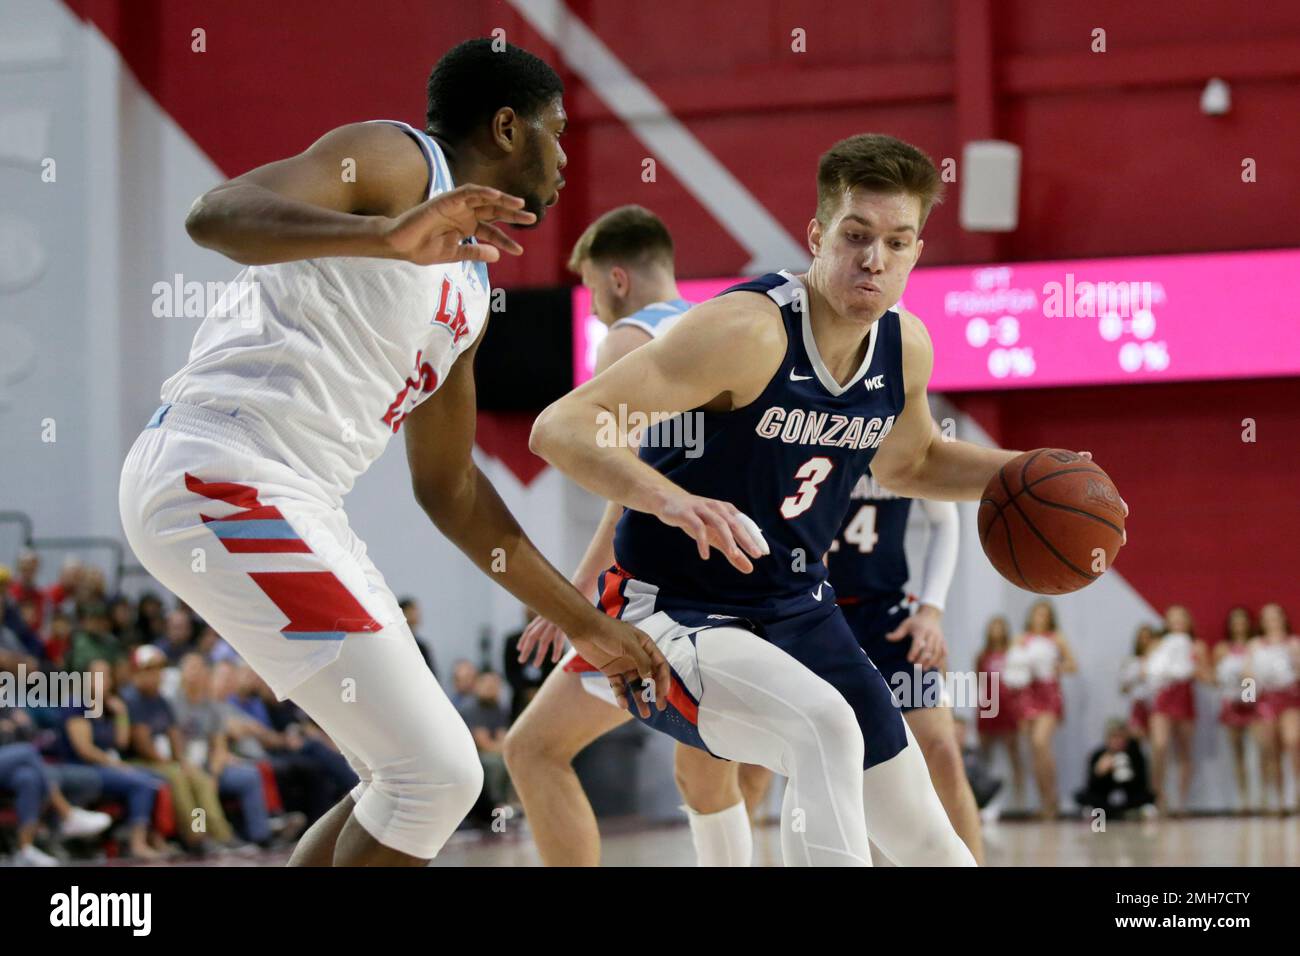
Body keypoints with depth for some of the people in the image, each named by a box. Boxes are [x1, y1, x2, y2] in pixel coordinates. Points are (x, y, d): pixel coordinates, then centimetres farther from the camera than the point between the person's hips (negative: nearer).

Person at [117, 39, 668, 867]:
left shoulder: (470, 287, 23)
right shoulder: (397, 160, -4)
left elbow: (449, 488, 29)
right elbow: (215, 215, -21)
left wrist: (587, 626, 28)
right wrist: (387, 236, -36)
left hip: (295, 501, 10)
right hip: (217, 474, -10)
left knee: (413, 779, 15)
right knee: (437, 773, -12)